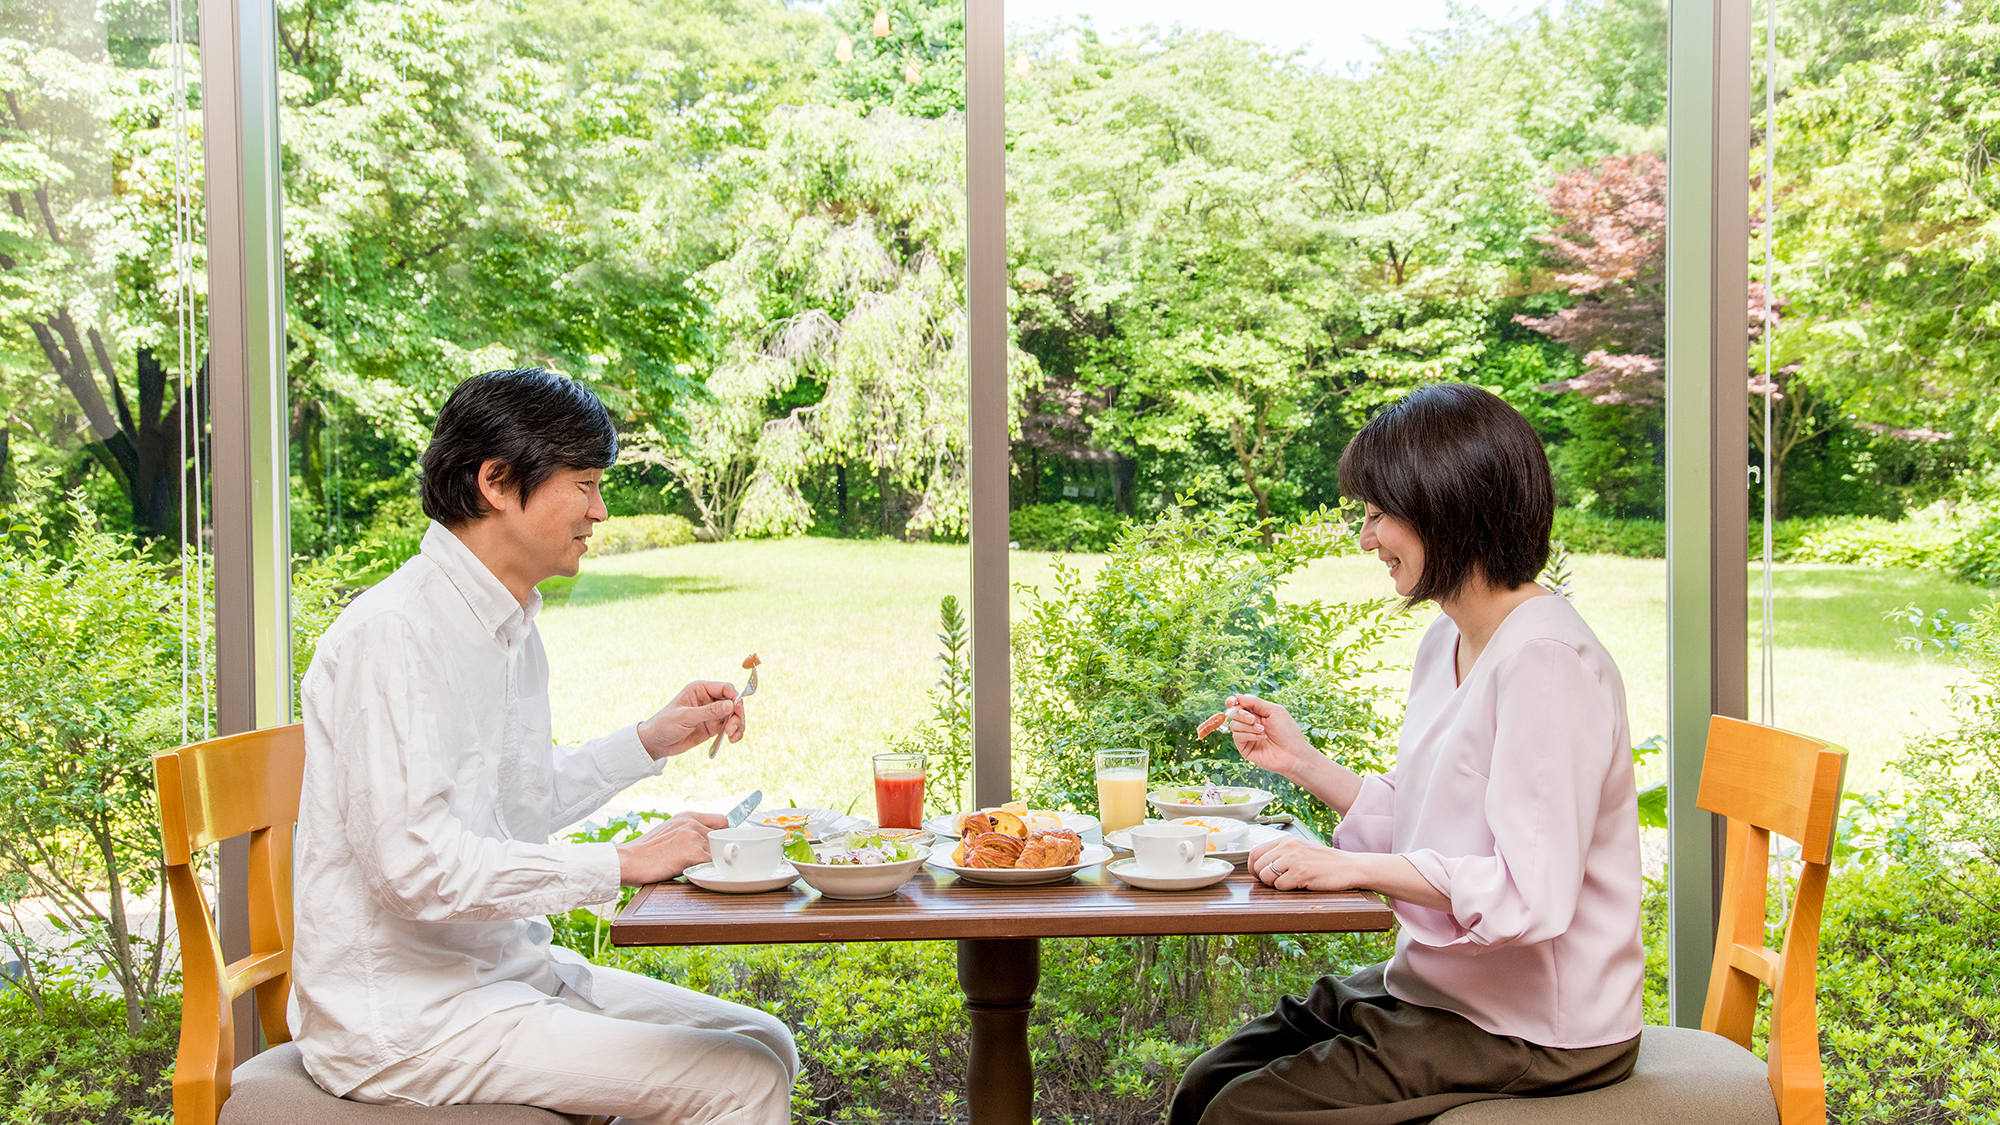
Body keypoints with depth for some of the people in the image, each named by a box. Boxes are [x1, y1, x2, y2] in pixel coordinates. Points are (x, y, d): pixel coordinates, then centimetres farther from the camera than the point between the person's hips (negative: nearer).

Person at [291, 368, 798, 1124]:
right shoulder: (393, 632, -19)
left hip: (506, 970, 9)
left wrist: (650, 742, 14)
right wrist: (620, 864, -19)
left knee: (765, 1044, 5)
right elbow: (415, 863, -26)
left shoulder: (511, 626, 11)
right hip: (406, 1017, -9)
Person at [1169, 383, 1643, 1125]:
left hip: (1534, 1033, -9)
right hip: (1442, 991, 9)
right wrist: (1300, 760, 6)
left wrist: (1351, 868, -23)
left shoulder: (1546, 661, -22)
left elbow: (1532, 896, -27)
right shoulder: (1445, 644, 8)